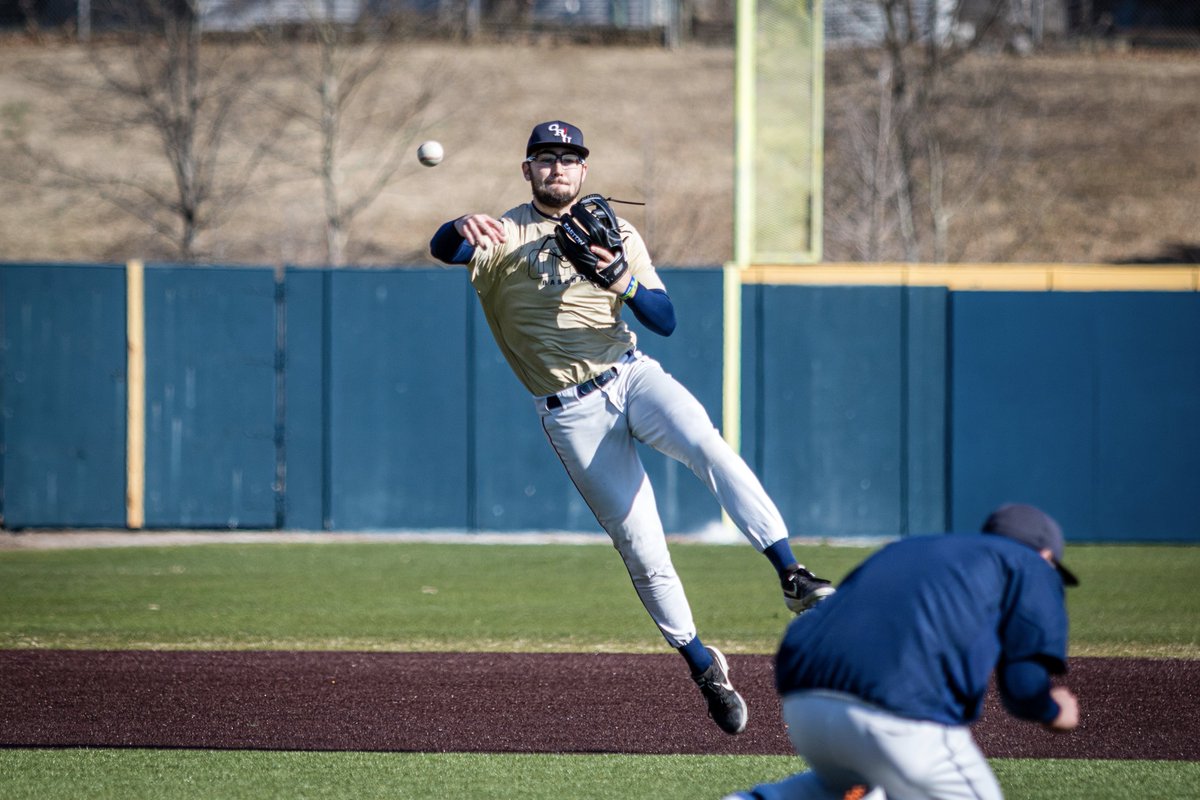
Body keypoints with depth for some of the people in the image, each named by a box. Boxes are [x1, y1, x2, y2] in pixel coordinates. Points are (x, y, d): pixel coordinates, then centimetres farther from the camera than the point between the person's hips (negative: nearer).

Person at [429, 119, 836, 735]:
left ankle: (791, 576, -35)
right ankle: (701, 665, 12)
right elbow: (442, 249, -21)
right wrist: (462, 227, -45)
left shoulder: (617, 234, 10)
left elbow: (665, 321, 3)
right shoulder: (502, 236, 1)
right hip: (570, 413, -1)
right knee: (640, 546, -3)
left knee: (706, 445, -29)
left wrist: (624, 281, -18)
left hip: (633, 378, 1)